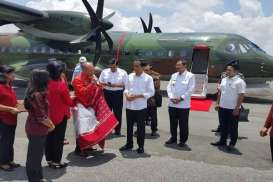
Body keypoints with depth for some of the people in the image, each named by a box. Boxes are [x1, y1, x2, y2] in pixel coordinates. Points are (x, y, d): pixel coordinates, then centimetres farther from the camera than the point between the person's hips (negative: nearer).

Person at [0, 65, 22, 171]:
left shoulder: (9, 86, 9)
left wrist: (18, 104, 7)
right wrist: (10, 109, -24)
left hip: (11, 118, 8)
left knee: (10, 141, 16)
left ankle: (9, 160, 29)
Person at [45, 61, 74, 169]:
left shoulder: (47, 83, -2)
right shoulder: (61, 84, -18)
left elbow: (50, 98, 8)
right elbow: (68, 101, -11)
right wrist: (73, 103, 10)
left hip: (49, 114, 6)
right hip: (60, 115, -6)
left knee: (49, 137, 15)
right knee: (58, 138, 6)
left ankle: (49, 160, 28)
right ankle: (56, 162, 15)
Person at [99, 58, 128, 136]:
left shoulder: (123, 73, -2)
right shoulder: (104, 72, 6)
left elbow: (126, 85, -4)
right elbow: (100, 82, 11)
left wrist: (116, 85, -16)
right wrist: (105, 84, -10)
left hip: (118, 94, -2)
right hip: (107, 93, 3)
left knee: (118, 113, 2)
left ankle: (117, 130, 14)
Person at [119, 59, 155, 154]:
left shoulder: (148, 78, -5)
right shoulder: (130, 76, 9)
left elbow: (151, 92, -9)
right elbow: (126, 88, 14)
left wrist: (137, 96, -16)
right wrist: (127, 95, -9)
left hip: (140, 106, -4)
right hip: (129, 105, 4)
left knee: (140, 127, 6)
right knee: (129, 126, 14)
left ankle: (141, 146, 21)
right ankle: (129, 144, 29)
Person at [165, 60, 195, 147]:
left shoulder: (190, 76, -4)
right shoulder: (174, 75, 13)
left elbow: (191, 89, -11)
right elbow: (169, 87, 8)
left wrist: (181, 98, -15)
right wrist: (171, 97, -8)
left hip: (183, 105, -5)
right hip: (172, 104, 5)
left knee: (183, 124, 4)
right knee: (173, 123, 14)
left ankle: (183, 140, 19)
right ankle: (173, 138, 29)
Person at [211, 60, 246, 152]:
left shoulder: (240, 82, -12)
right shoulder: (224, 80, 9)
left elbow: (241, 96, -15)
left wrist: (237, 108, -17)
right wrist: (217, 103, 11)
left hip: (233, 109, -6)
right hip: (222, 107, 6)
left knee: (233, 127, 6)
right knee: (223, 126, 17)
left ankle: (232, 144, 18)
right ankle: (222, 141, 30)